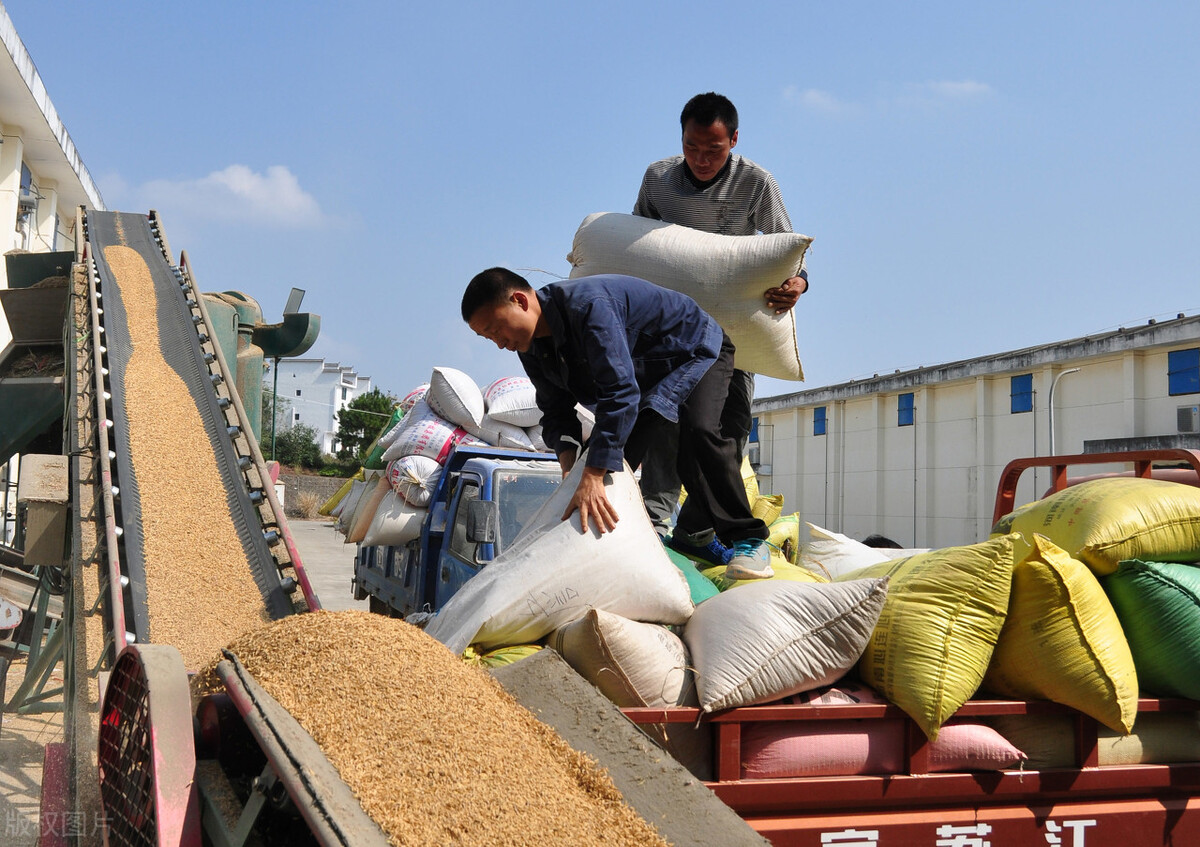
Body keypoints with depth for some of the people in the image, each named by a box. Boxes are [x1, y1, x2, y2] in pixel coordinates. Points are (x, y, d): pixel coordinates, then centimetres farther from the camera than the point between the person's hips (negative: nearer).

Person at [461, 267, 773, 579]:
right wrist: (569, 464, -27)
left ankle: (747, 539, -20)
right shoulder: (531, 347, -10)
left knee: (698, 431, -29)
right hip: (646, 375, 9)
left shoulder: (588, 304, -39)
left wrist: (592, 478, -51)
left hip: (696, 351, -8)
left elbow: (620, 392, -46)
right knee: (612, 448, -5)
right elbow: (556, 412, -5)